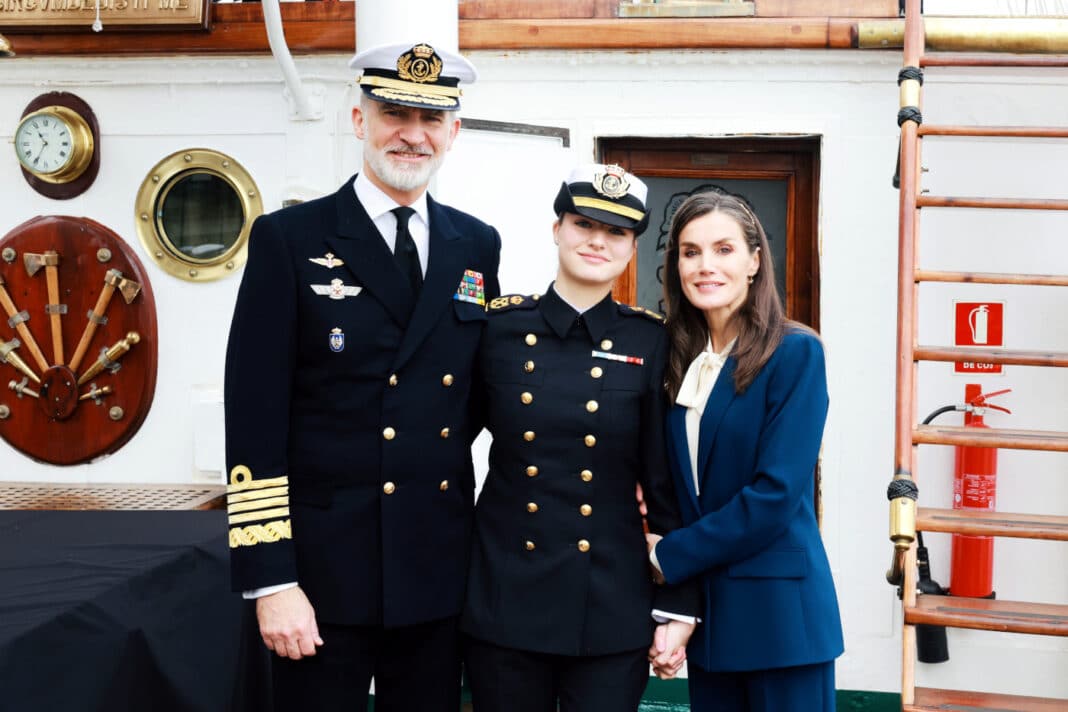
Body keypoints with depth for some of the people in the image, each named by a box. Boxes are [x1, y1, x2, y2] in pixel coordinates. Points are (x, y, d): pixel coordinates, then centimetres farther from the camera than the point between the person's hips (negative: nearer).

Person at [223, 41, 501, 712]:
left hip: (440, 567, 4)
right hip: (324, 570, -4)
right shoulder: (289, 240, -5)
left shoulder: (477, 245, 8)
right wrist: (270, 580, -12)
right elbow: (256, 419, -9)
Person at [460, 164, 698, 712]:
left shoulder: (650, 341, -2)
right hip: (503, 596, 1)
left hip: (612, 605, 0)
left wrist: (678, 604, -2)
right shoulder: (499, 326, -1)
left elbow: (669, 481, -1)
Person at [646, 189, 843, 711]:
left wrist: (670, 557, -11)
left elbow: (776, 492, -18)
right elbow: (678, 484, 10)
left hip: (778, 608, -5)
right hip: (703, 603, 6)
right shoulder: (680, 358, 7)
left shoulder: (795, 352, -11)